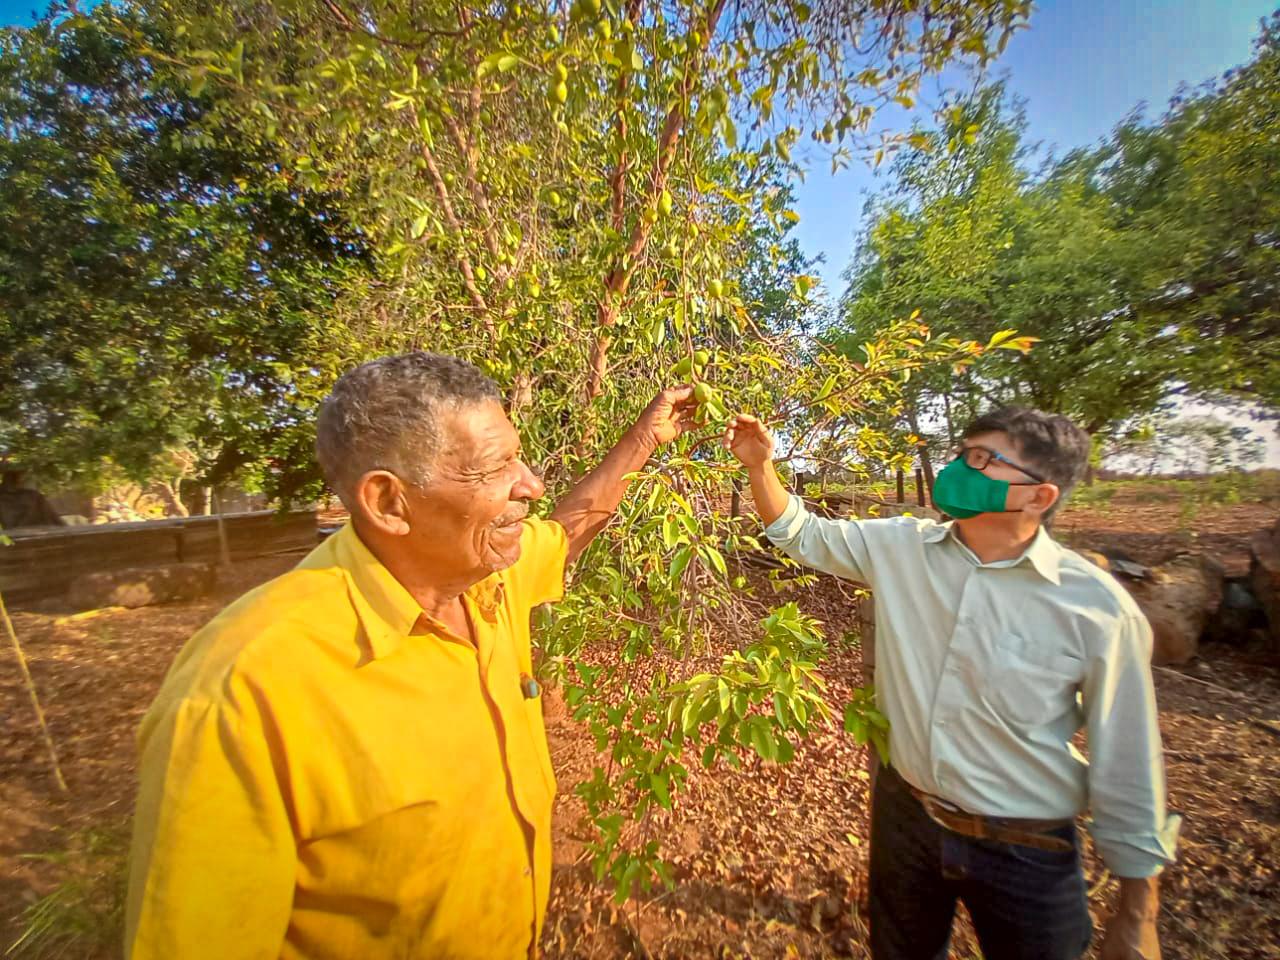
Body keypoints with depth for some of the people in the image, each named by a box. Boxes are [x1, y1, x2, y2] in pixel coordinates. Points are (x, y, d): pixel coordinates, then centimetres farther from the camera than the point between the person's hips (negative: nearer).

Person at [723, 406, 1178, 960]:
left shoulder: (1097, 608, -19)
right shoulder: (900, 548, -12)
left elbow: (1128, 765, -10)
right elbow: (802, 536, -3)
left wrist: (1136, 914, -1)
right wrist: (761, 465, -17)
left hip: (1027, 853, -3)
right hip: (902, 815, 3)